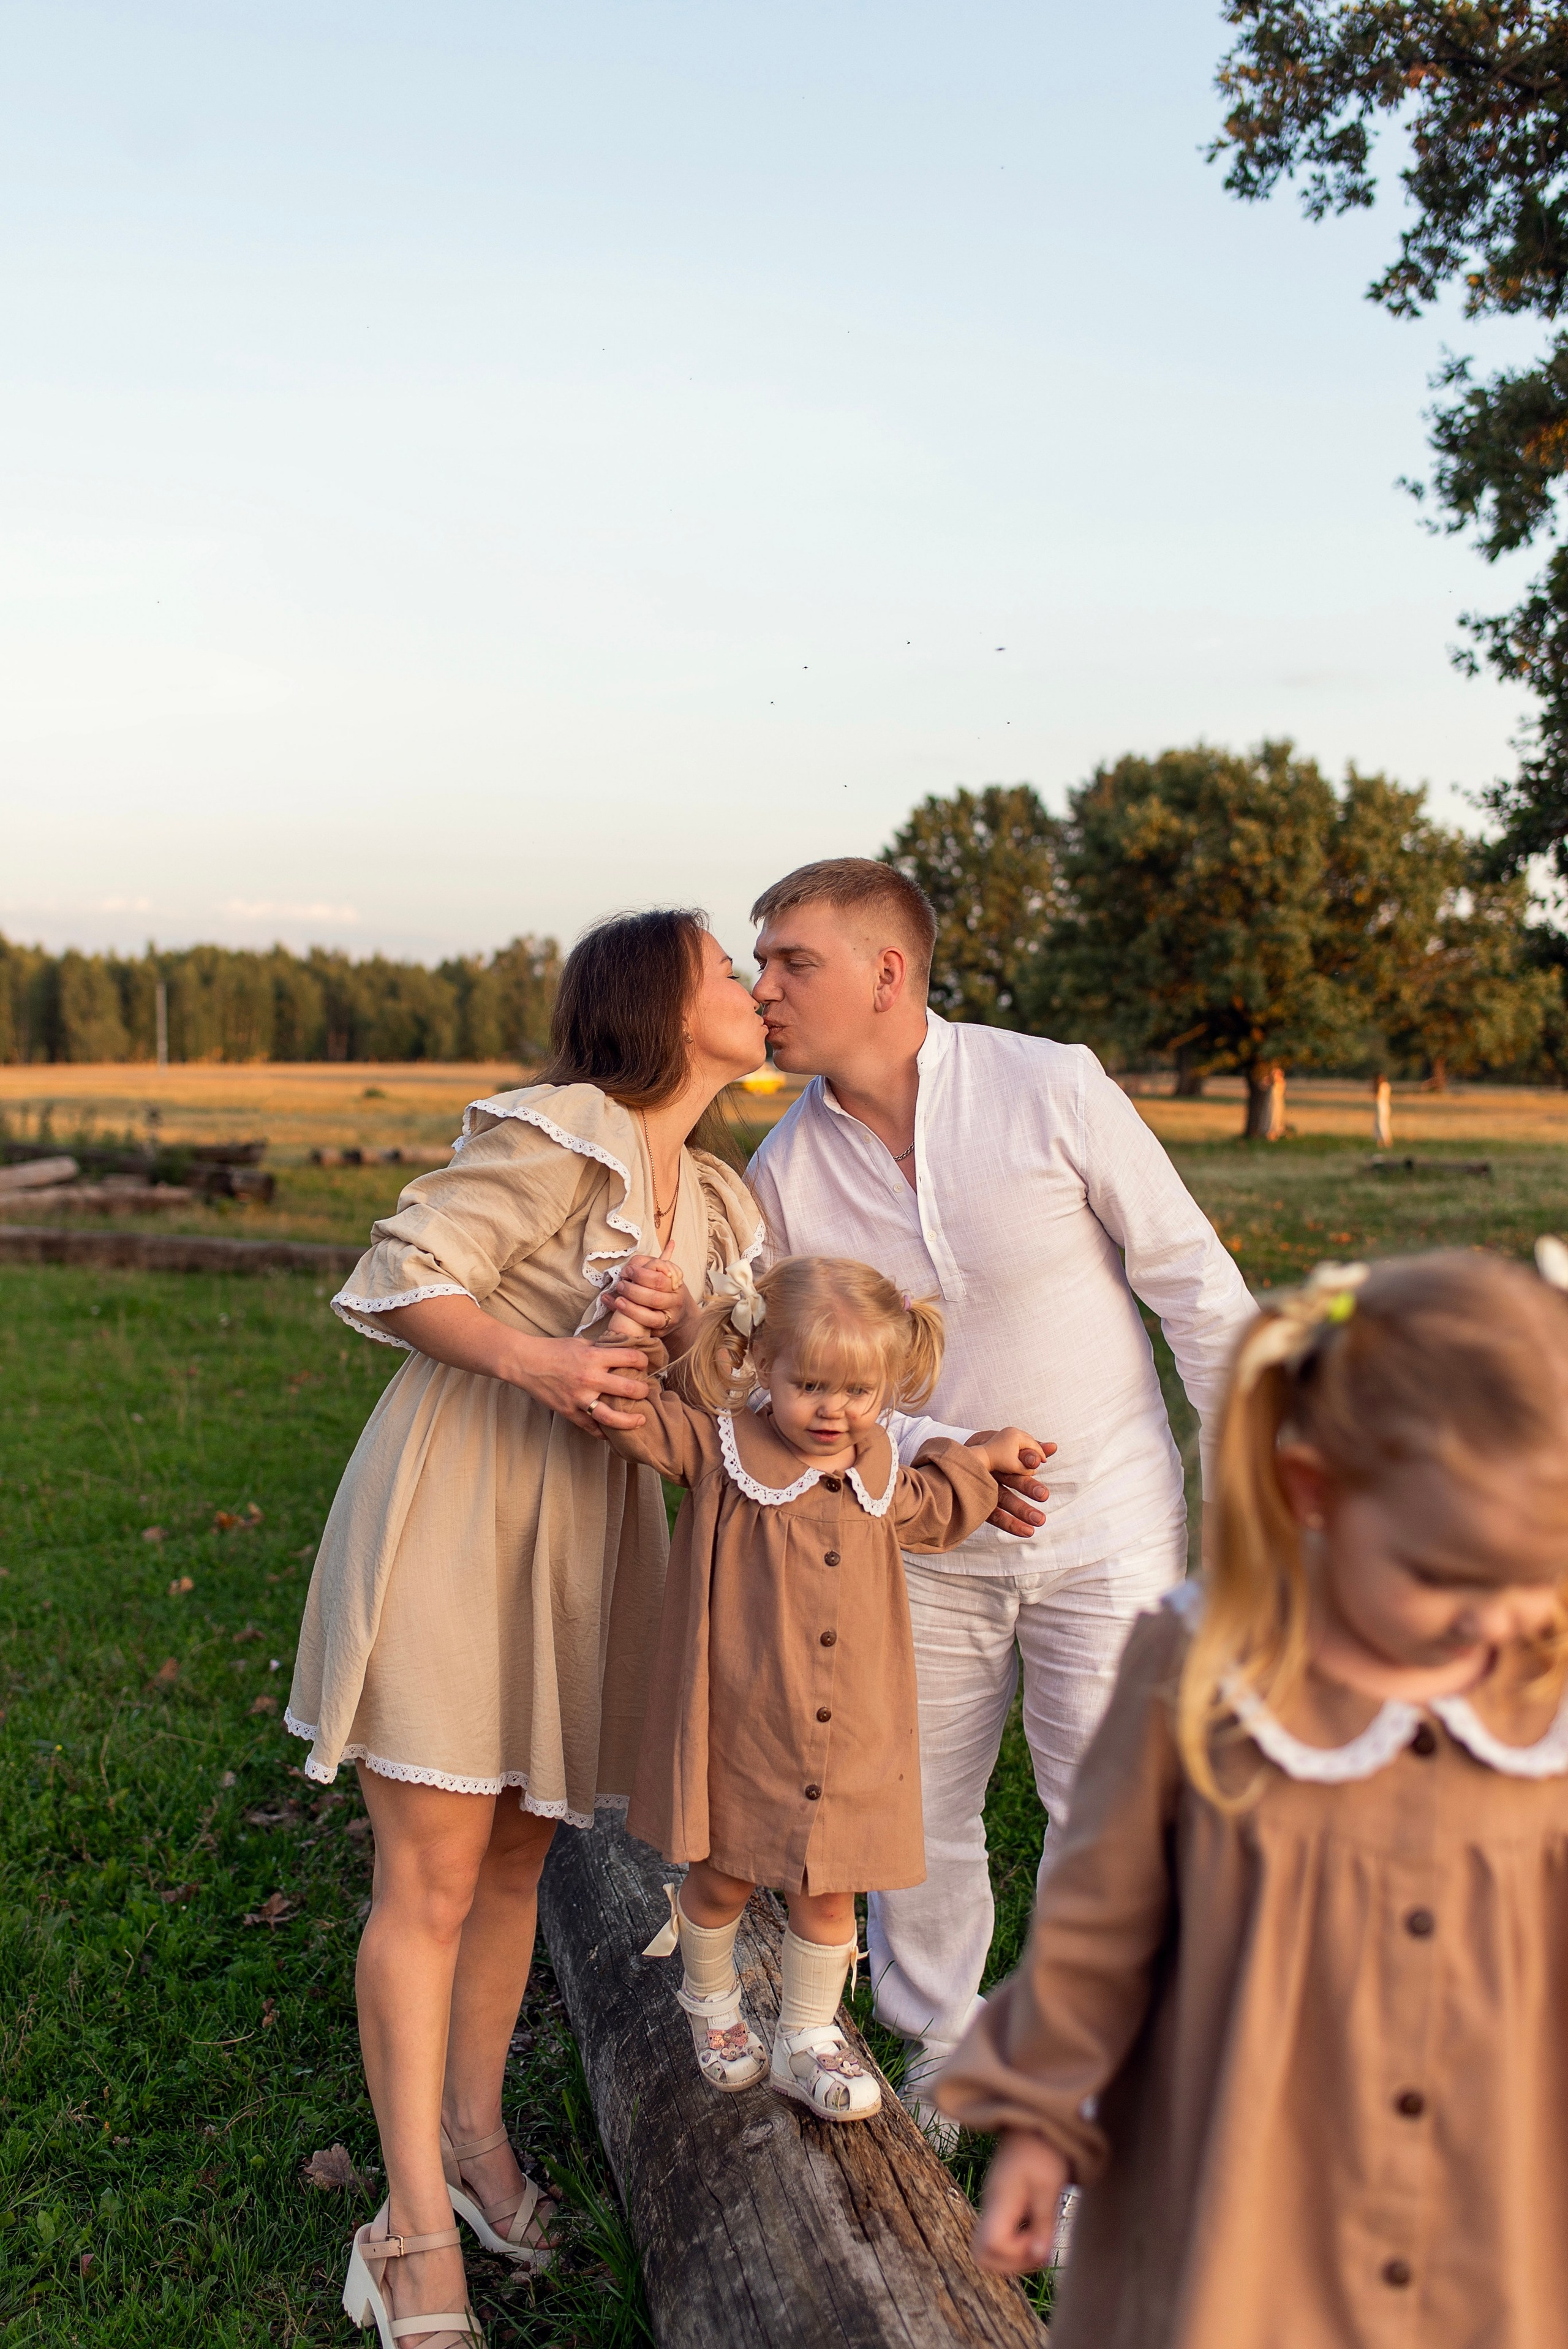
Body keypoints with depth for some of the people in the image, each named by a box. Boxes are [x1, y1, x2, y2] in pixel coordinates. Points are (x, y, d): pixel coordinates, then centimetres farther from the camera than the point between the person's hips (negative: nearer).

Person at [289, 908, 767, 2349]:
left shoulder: (718, 1205, 13)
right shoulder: (560, 1136, -12)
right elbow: (401, 1278, -13)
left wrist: (684, 1333, -5)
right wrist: (533, 1361, -25)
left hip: (582, 1536, 7)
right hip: (448, 1514, -7)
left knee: (518, 1857, 16)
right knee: (432, 1877, -2)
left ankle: (475, 2131, 34)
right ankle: (416, 2226, 10)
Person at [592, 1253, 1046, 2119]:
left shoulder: (878, 1473, 5)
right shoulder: (719, 1447, -10)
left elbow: (925, 1513, 26)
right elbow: (629, 1416, -16)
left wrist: (979, 1459, 18)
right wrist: (629, 1333, -30)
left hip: (850, 1741, 3)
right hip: (739, 1732, -3)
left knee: (827, 1893, 12)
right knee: (722, 1878, 14)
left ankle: (807, 2042, 31)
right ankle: (712, 2004, 42)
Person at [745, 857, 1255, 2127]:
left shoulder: (1052, 1087, -15)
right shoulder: (786, 1172, -6)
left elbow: (1193, 1282, -7)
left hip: (1105, 1524, -2)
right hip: (923, 1541, 3)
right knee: (910, 1818, 11)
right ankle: (941, 2049, 37)